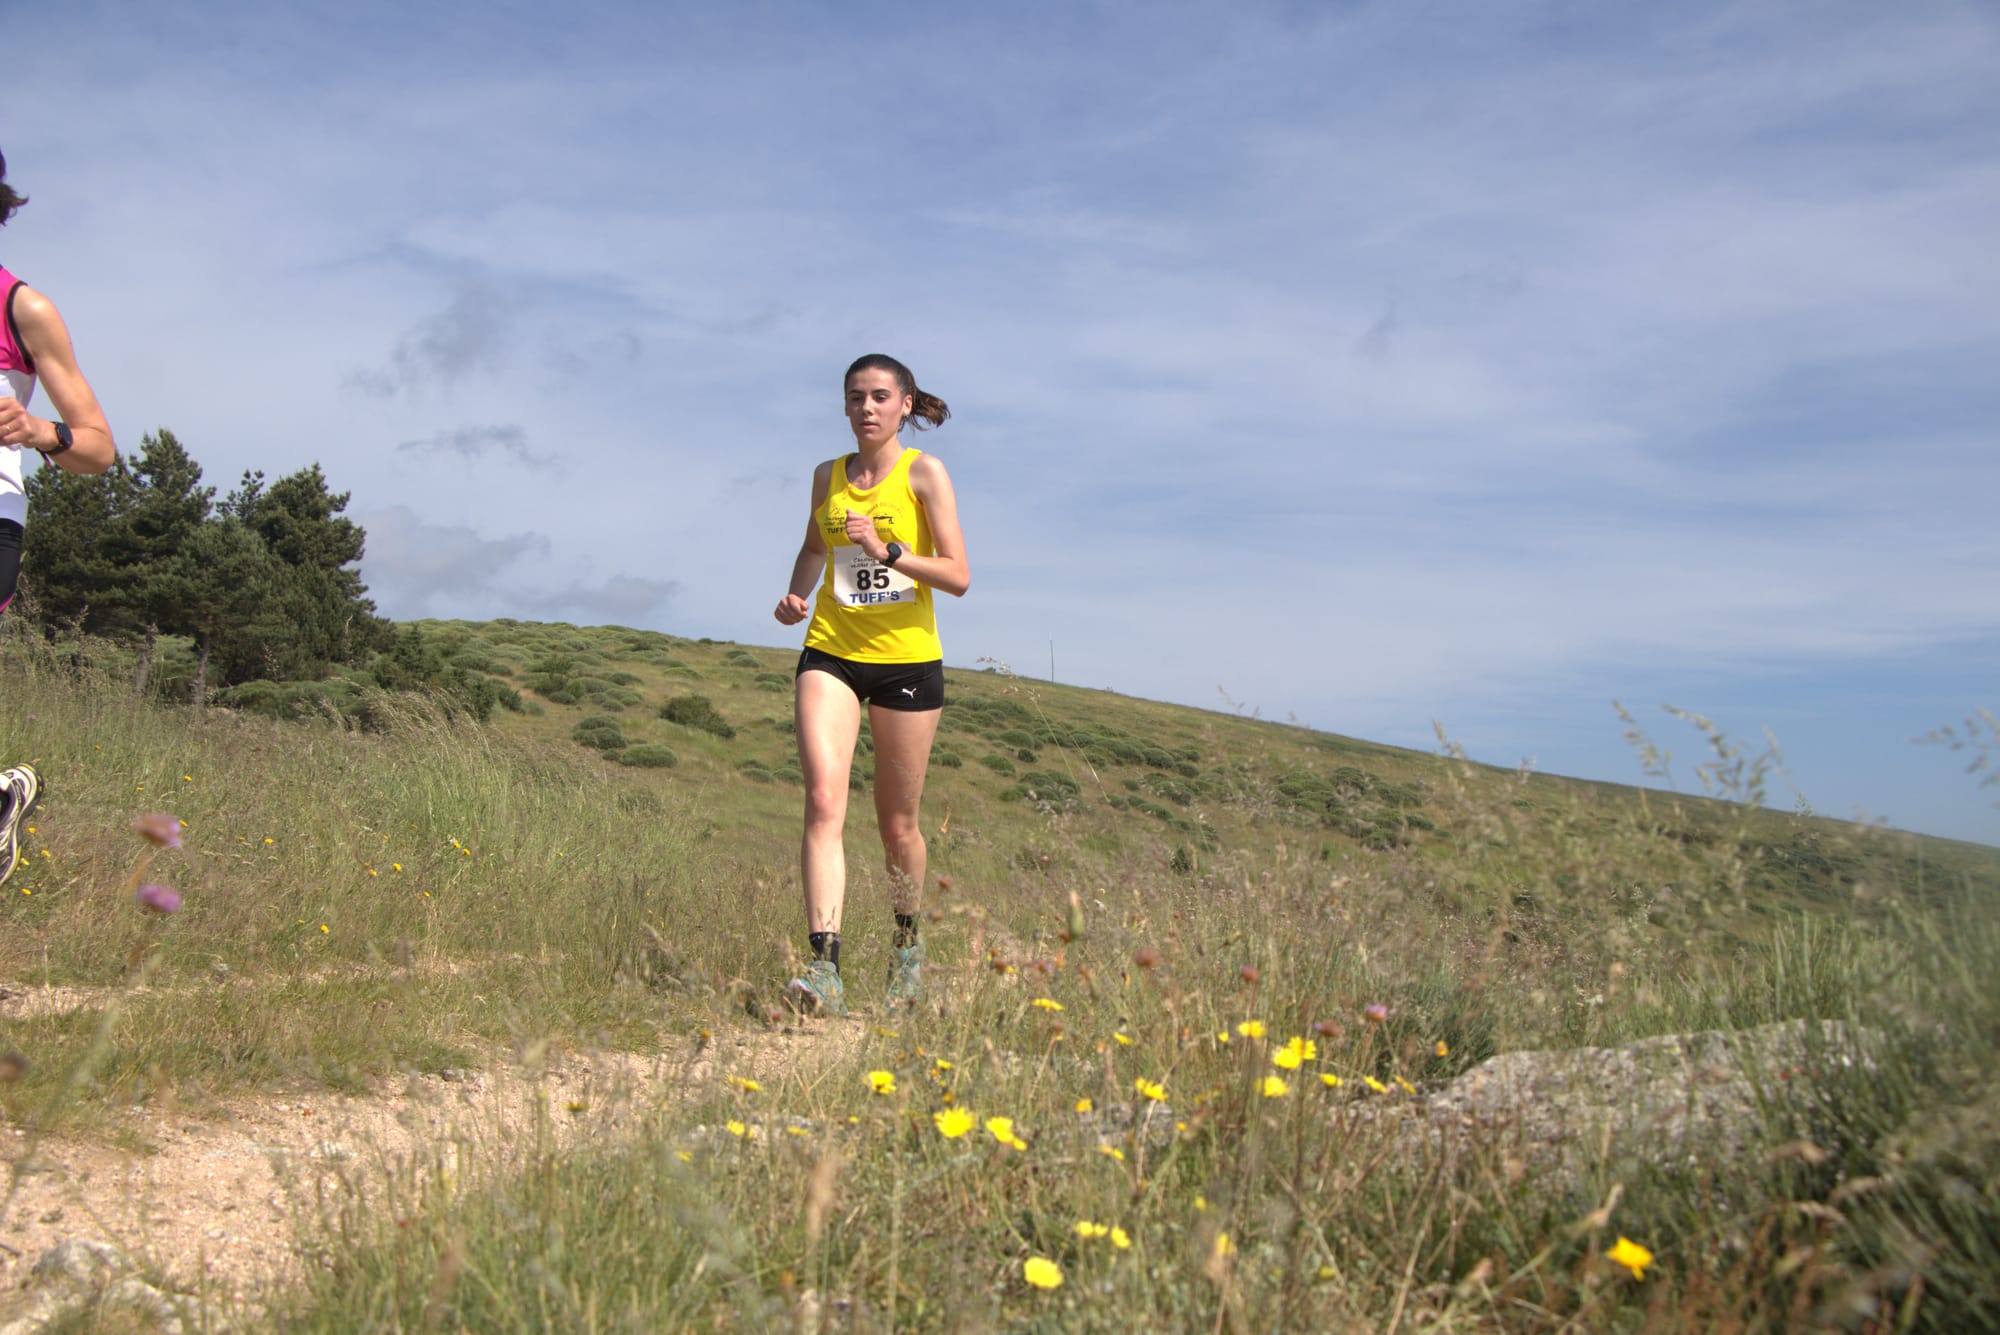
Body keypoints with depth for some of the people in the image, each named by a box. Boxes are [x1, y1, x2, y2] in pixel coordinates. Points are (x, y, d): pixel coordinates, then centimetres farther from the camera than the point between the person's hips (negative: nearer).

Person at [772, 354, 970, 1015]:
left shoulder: (924, 472, -3)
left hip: (907, 660, -2)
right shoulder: (828, 476, 9)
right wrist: (796, 595, 9)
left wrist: (887, 551, -22)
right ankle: (825, 966, -21)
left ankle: (907, 939, 34)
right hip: (830, 653, 2)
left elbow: (958, 576, -9)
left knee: (898, 824, 7)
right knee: (823, 799, -18)